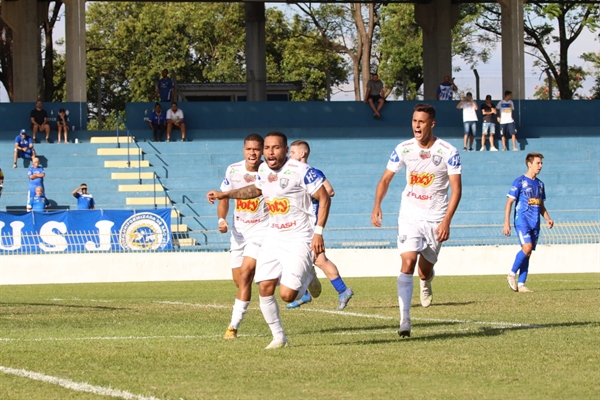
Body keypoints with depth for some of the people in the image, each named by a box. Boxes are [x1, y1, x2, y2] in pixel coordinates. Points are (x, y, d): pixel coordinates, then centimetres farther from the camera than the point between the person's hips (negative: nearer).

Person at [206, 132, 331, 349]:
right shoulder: (263, 170, 5)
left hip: (299, 239, -6)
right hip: (273, 237, 6)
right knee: (265, 288, -4)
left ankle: (308, 278, 22)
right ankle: (279, 337, 12)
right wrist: (224, 195, 26)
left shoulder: (301, 171, -17)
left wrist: (318, 232, -18)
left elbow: (324, 198, -12)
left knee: (287, 295, -13)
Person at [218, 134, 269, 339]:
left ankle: (234, 326, -15)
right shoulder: (233, 170, -3)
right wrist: (221, 219, -9)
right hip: (239, 230, 4)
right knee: (239, 281, 8)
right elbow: (224, 198, 7)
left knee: (245, 275, -18)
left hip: (261, 230, -4)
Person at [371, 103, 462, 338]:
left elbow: (456, 189, -9)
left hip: (435, 219, -1)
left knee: (425, 270, 8)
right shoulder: (403, 149, -2)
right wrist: (377, 206, -11)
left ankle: (426, 283, 49)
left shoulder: (448, 152, -9)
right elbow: (386, 179, 6)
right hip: (409, 216, 1)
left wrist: (446, 221, -18)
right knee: (407, 263, -17)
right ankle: (404, 320, -19)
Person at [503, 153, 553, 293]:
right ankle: (512, 274, -7)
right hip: (522, 220, -6)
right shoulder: (520, 182, -4)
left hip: (535, 223, 6)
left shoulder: (539, 184, 16)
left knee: (528, 253, 3)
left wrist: (548, 219, 7)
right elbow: (509, 202, -6)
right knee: (527, 247, -23)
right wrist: (506, 223, -13)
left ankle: (521, 284, 5)